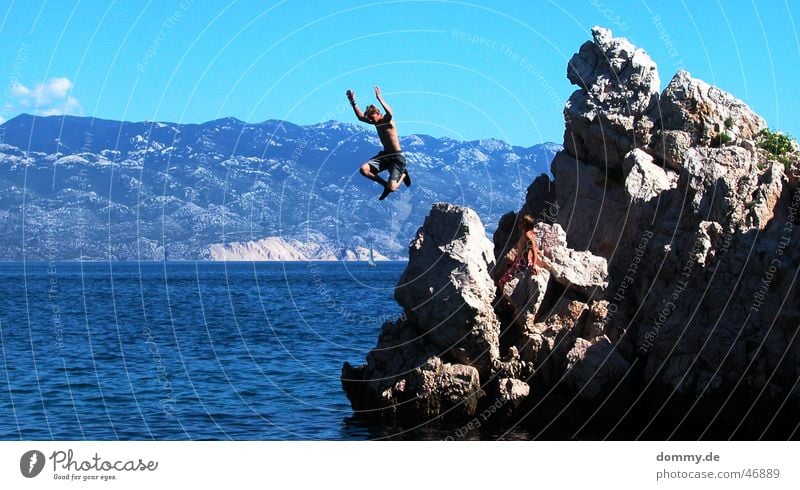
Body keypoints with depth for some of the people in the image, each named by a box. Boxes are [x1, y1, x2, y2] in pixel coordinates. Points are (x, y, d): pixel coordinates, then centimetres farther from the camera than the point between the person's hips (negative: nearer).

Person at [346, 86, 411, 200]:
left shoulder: (387, 120, -15)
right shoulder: (376, 122, 6)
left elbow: (390, 113, -40)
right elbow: (361, 117, 12)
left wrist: (380, 98, -48)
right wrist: (353, 102, 2)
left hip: (397, 157, -7)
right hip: (385, 154, 7)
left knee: (392, 188, -17)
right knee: (364, 169, -11)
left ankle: (403, 174, 18)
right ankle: (386, 184, 7)